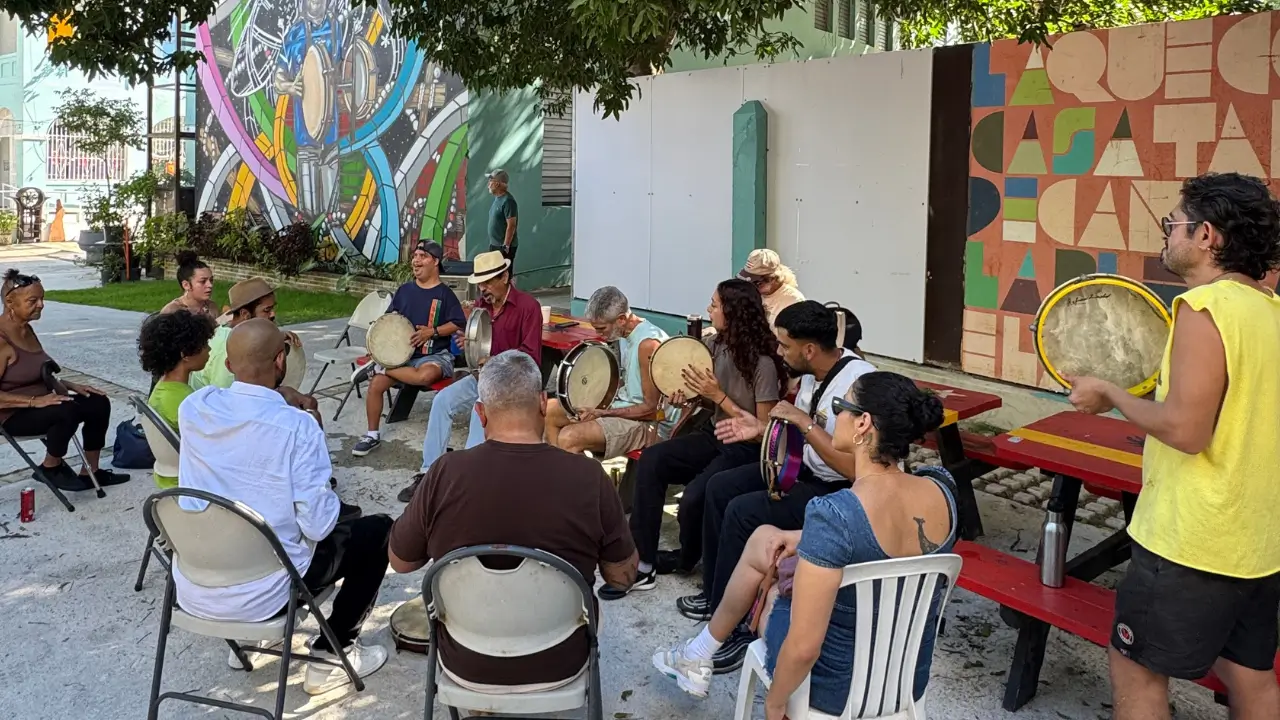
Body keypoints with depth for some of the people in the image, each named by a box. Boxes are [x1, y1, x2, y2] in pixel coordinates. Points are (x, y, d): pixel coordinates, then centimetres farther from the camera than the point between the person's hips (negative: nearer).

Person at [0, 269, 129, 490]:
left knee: (98, 403, -3)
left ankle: (90, 471, 5)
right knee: (68, 411, -34)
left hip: (38, 402, 10)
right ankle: (51, 468, -7)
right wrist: (34, 401, -30)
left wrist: (72, 386, 4)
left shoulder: (26, 329, 9)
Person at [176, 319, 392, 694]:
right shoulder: (296, 426, -22)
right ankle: (328, 656, 12)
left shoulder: (193, 407, -5)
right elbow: (318, 526, -18)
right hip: (260, 595, -6)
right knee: (377, 530, 11)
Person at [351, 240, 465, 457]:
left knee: (425, 376, -39)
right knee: (375, 385, -17)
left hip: (434, 355, -4)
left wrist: (432, 332, -18)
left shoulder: (444, 293, -3)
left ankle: (378, 368, -17)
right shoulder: (404, 290, 11)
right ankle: (372, 435, 0)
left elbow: (459, 324, -9)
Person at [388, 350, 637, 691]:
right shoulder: (589, 477, -20)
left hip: (465, 666, 0)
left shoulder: (445, 474, -20)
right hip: (559, 666, 0)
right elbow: (624, 575, -7)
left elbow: (400, 561, -3)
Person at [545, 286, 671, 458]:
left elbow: (651, 409, -22)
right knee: (548, 410, 7)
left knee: (568, 438, -27)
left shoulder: (648, 344, -24)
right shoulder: (624, 334, 5)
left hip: (647, 423, -10)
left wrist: (602, 413, -20)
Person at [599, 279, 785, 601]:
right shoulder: (716, 345, 2)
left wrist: (719, 396, -21)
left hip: (749, 450, -7)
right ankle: (642, 565, -13)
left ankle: (687, 560, 8)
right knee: (650, 461, -15)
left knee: (694, 499, -28)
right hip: (716, 436, 7)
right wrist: (685, 396, -8)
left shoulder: (763, 363, -19)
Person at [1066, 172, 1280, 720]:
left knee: (1136, 668, 6)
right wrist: (1154, 383, 14)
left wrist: (1111, 395, -11)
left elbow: (1186, 429, -25)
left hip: (1193, 541, -9)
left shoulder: (1205, 306, -19)